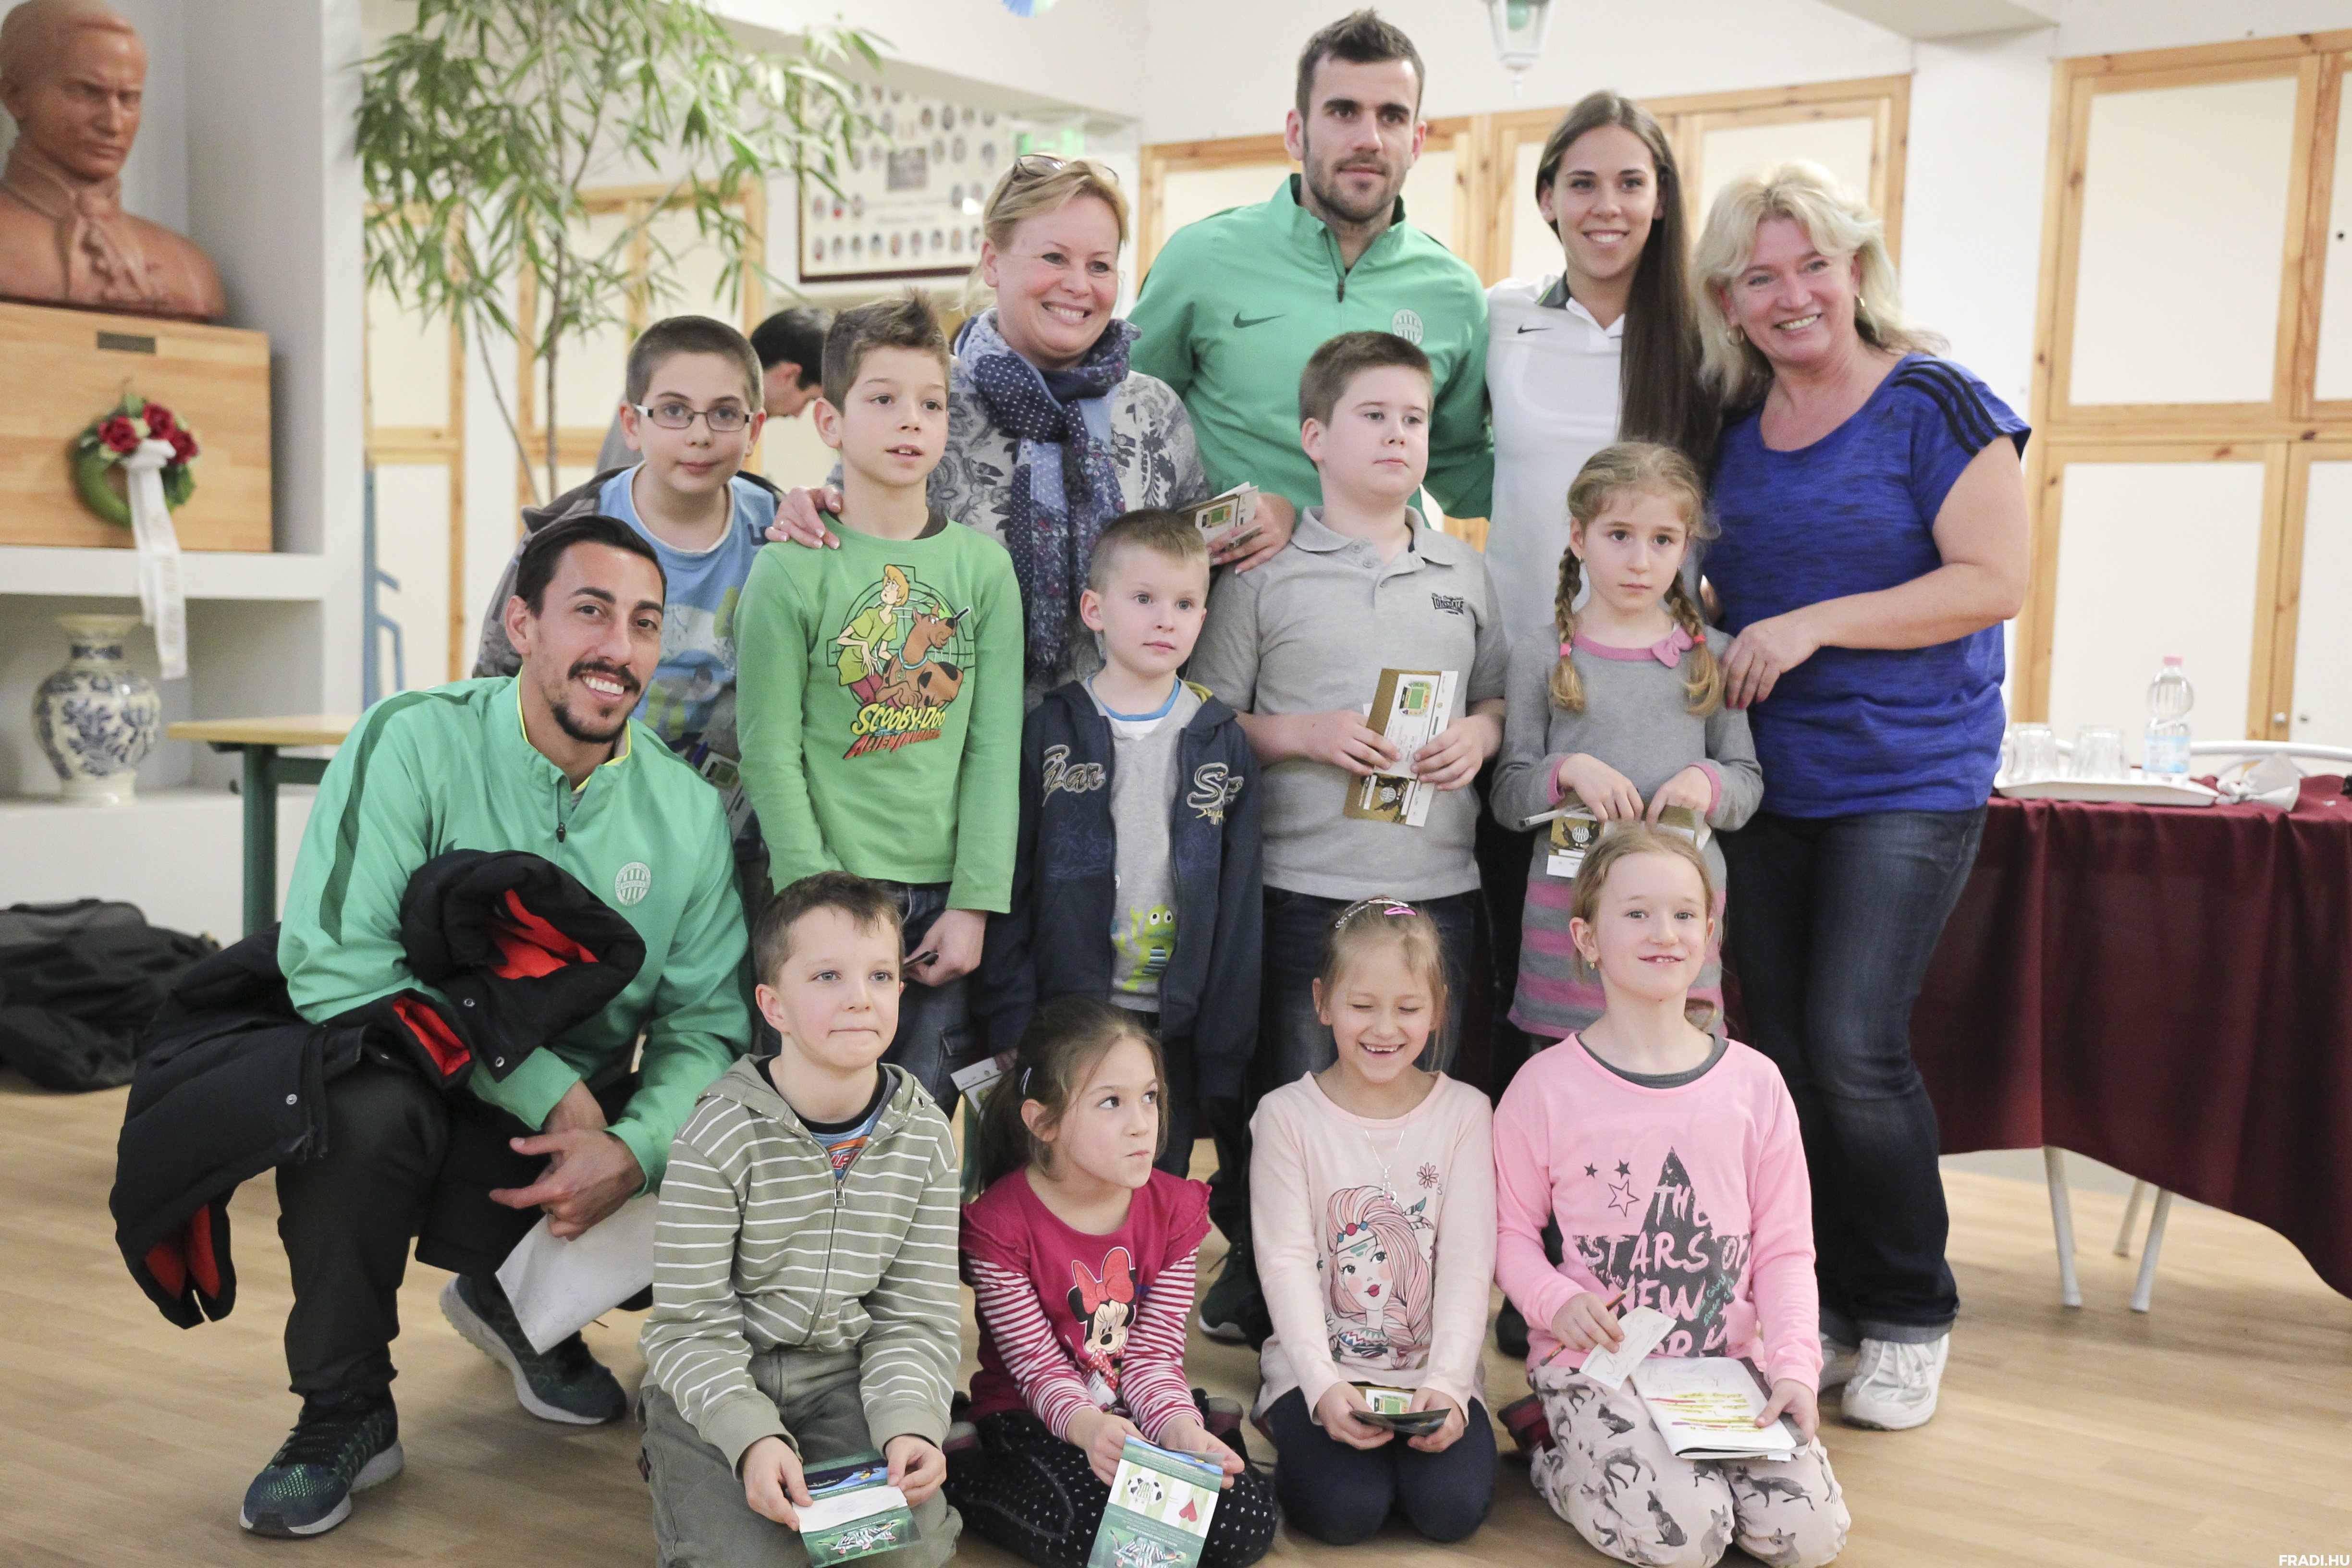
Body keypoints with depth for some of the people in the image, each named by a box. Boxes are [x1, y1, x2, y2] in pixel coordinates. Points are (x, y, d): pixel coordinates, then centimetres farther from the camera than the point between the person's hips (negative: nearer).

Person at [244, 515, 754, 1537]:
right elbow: (332, 965, -24)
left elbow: (706, 1024, -5)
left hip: (577, 1127, 4)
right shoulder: (416, 742, -16)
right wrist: (545, 1086, -25)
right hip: (403, 1080, -4)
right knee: (361, 1106, -36)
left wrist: (633, 1150, -26)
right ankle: (344, 1416, -8)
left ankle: (522, 1305, 20)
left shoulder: (688, 813, -5)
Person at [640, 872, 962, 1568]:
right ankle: (687, 1479, 10)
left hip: (843, 1377, 3)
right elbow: (692, 1328, -13)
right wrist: (752, 1437, -28)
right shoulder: (720, 1138, -15)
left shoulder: (926, 1139, -4)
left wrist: (910, 1425, -20)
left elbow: (917, 1319, -1)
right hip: (715, 1385, -2)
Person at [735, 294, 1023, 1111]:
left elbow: (996, 748, 3)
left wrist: (974, 903, -3)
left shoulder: (982, 564, 5)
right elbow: (772, 753, -5)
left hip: (942, 898, 2)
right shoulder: (791, 569, -3)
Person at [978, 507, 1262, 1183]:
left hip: (1176, 1025, 1)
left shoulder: (1222, 742, 5)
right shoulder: (1049, 732, 0)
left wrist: (1225, 1053, -1)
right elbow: (1008, 883, -1)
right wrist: (1013, 1026, -8)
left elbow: (1238, 905, 4)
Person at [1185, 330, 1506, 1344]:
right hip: (1303, 887, -3)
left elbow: (1501, 699, 19)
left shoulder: (1465, 573, 12)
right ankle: (1256, 1305, 20)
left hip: (1437, 885, 4)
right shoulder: (1266, 573, 1)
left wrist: (1478, 735, -3)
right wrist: (1307, 735, -13)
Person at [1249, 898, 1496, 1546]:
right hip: (1319, 1365, -1)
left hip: (1434, 1368, 1)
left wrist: (1446, 1383, -19)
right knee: (1345, 1510, -22)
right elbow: (1287, 1262, -8)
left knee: (1453, 1505, -22)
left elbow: (1467, 1262, -5)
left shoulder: (1463, 1112, 1)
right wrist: (1324, 1384, -21)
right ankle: (1291, 1428, 7)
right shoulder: (1286, 1116, -3)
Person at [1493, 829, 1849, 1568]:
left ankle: (1689, 1456, 14)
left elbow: (1785, 1246, 4)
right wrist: (1556, 1303, -17)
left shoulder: (1753, 1083, 1)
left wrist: (1793, 1364, -9)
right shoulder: (1546, 1086, -6)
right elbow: (1511, 1230, 2)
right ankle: (1560, 1460, 7)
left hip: (1729, 1360, 3)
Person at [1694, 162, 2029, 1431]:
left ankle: (1909, 1319, 8)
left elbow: (1994, 581, -13)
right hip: (1764, 783, 6)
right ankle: (1811, 1311, 21)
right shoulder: (1731, 426, 10)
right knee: (1781, 1051, 7)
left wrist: (1812, 626, -19)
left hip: (1909, 781, -6)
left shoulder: (1934, 405, -7)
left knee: (1854, 1048, -13)